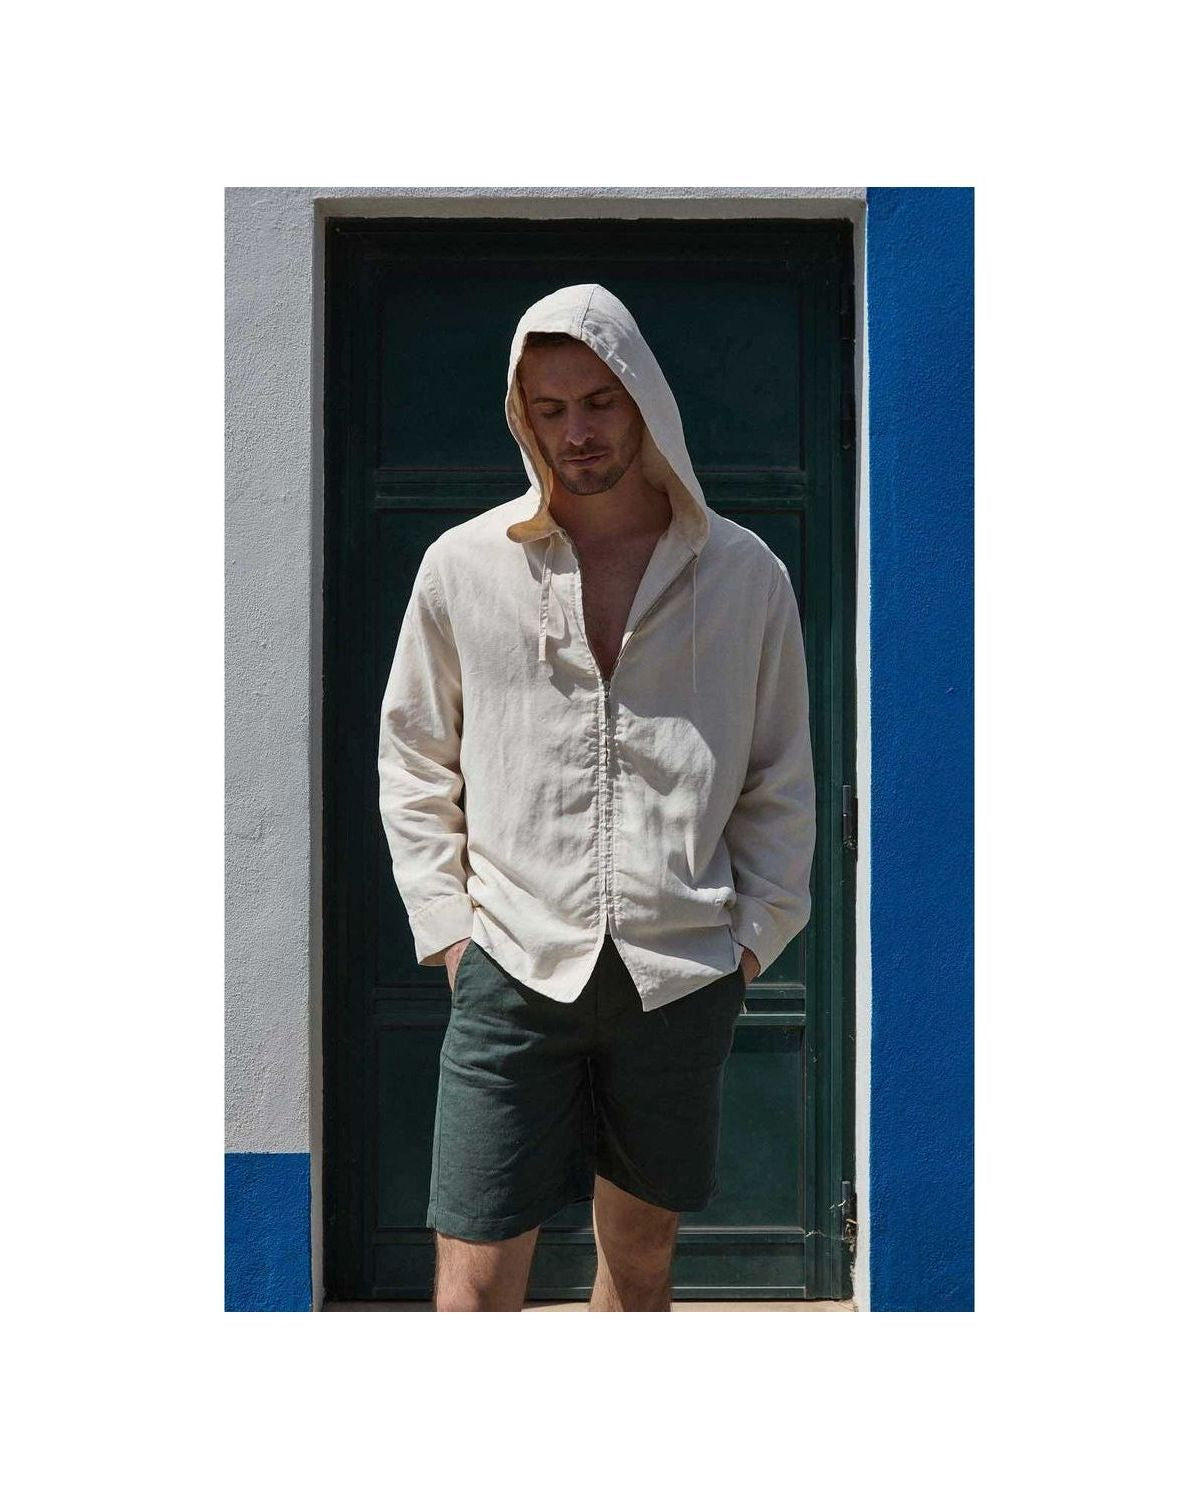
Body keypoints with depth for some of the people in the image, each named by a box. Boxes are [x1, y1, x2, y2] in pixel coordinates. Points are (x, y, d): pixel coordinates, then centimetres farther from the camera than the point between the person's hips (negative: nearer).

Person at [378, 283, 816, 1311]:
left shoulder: (746, 575, 4)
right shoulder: (463, 567, 3)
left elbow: (782, 783, 10)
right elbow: (415, 764, 10)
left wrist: (754, 935, 3)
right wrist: (447, 924, 1)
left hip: (683, 976, 2)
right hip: (514, 970, -1)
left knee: (642, 1259, 14)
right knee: (476, 1279, -6)